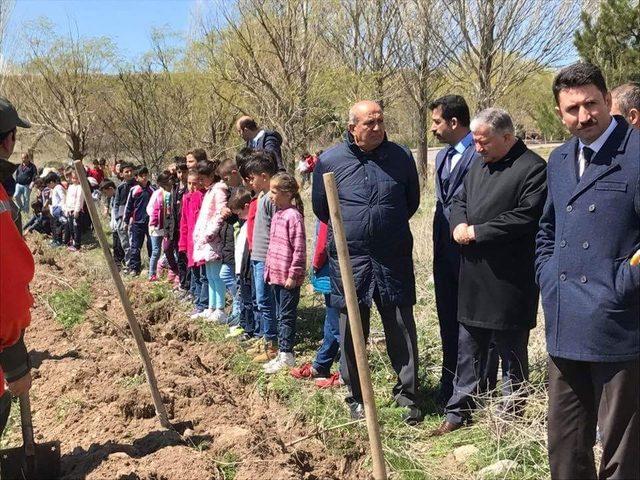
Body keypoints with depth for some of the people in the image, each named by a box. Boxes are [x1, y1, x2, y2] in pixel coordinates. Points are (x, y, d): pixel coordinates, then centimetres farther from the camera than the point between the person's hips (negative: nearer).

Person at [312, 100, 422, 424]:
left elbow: (412, 202, 16)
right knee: (352, 333, 8)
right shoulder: (330, 161, -3)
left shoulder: (401, 157, 1)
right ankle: (356, 398, 22)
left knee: (402, 330, 4)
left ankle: (407, 395, 17)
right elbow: (320, 208, 11)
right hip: (349, 260, 0)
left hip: (394, 259, 1)